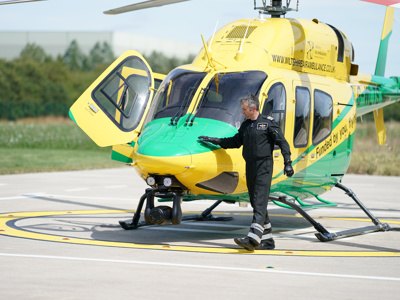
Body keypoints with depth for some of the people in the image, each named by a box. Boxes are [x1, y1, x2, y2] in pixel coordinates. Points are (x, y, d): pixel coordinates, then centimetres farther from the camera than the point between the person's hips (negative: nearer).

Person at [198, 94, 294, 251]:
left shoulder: (268, 123, -5)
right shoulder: (245, 125, 15)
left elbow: (282, 143, -6)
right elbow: (235, 141, 25)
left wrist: (288, 163, -14)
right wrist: (213, 140, 21)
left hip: (264, 167, -8)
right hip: (250, 167, 8)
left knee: (259, 202, -15)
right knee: (256, 203, 7)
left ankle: (253, 238, -27)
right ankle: (267, 240, 13)